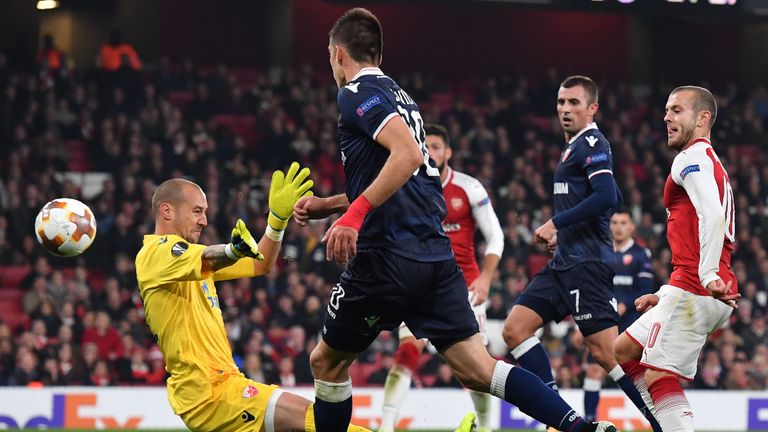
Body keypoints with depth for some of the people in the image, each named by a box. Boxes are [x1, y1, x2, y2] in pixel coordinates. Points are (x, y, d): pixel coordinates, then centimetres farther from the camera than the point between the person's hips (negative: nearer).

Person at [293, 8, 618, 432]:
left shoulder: (356, 93, -4)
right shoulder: (399, 97, 23)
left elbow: (408, 155, -21)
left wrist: (353, 214, -24)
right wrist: (325, 205, 32)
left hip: (388, 255, -8)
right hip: (434, 254, 8)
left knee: (326, 361, 12)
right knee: (478, 369, -3)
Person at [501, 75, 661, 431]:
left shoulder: (592, 143, -8)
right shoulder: (575, 148, 21)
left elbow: (606, 197, -22)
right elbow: (614, 200, 30)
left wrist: (556, 223, -17)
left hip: (586, 264, -10)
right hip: (565, 263, 10)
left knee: (604, 350, -14)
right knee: (515, 329, 3)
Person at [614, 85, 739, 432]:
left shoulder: (693, 157, -6)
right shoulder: (711, 164, 27)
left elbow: (712, 215, -24)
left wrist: (708, 276, -32)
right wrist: (664, 295, 29)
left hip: (693, 292, -10)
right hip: (694, 290, 10)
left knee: (659, 377, -13)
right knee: (622, 352, 17)